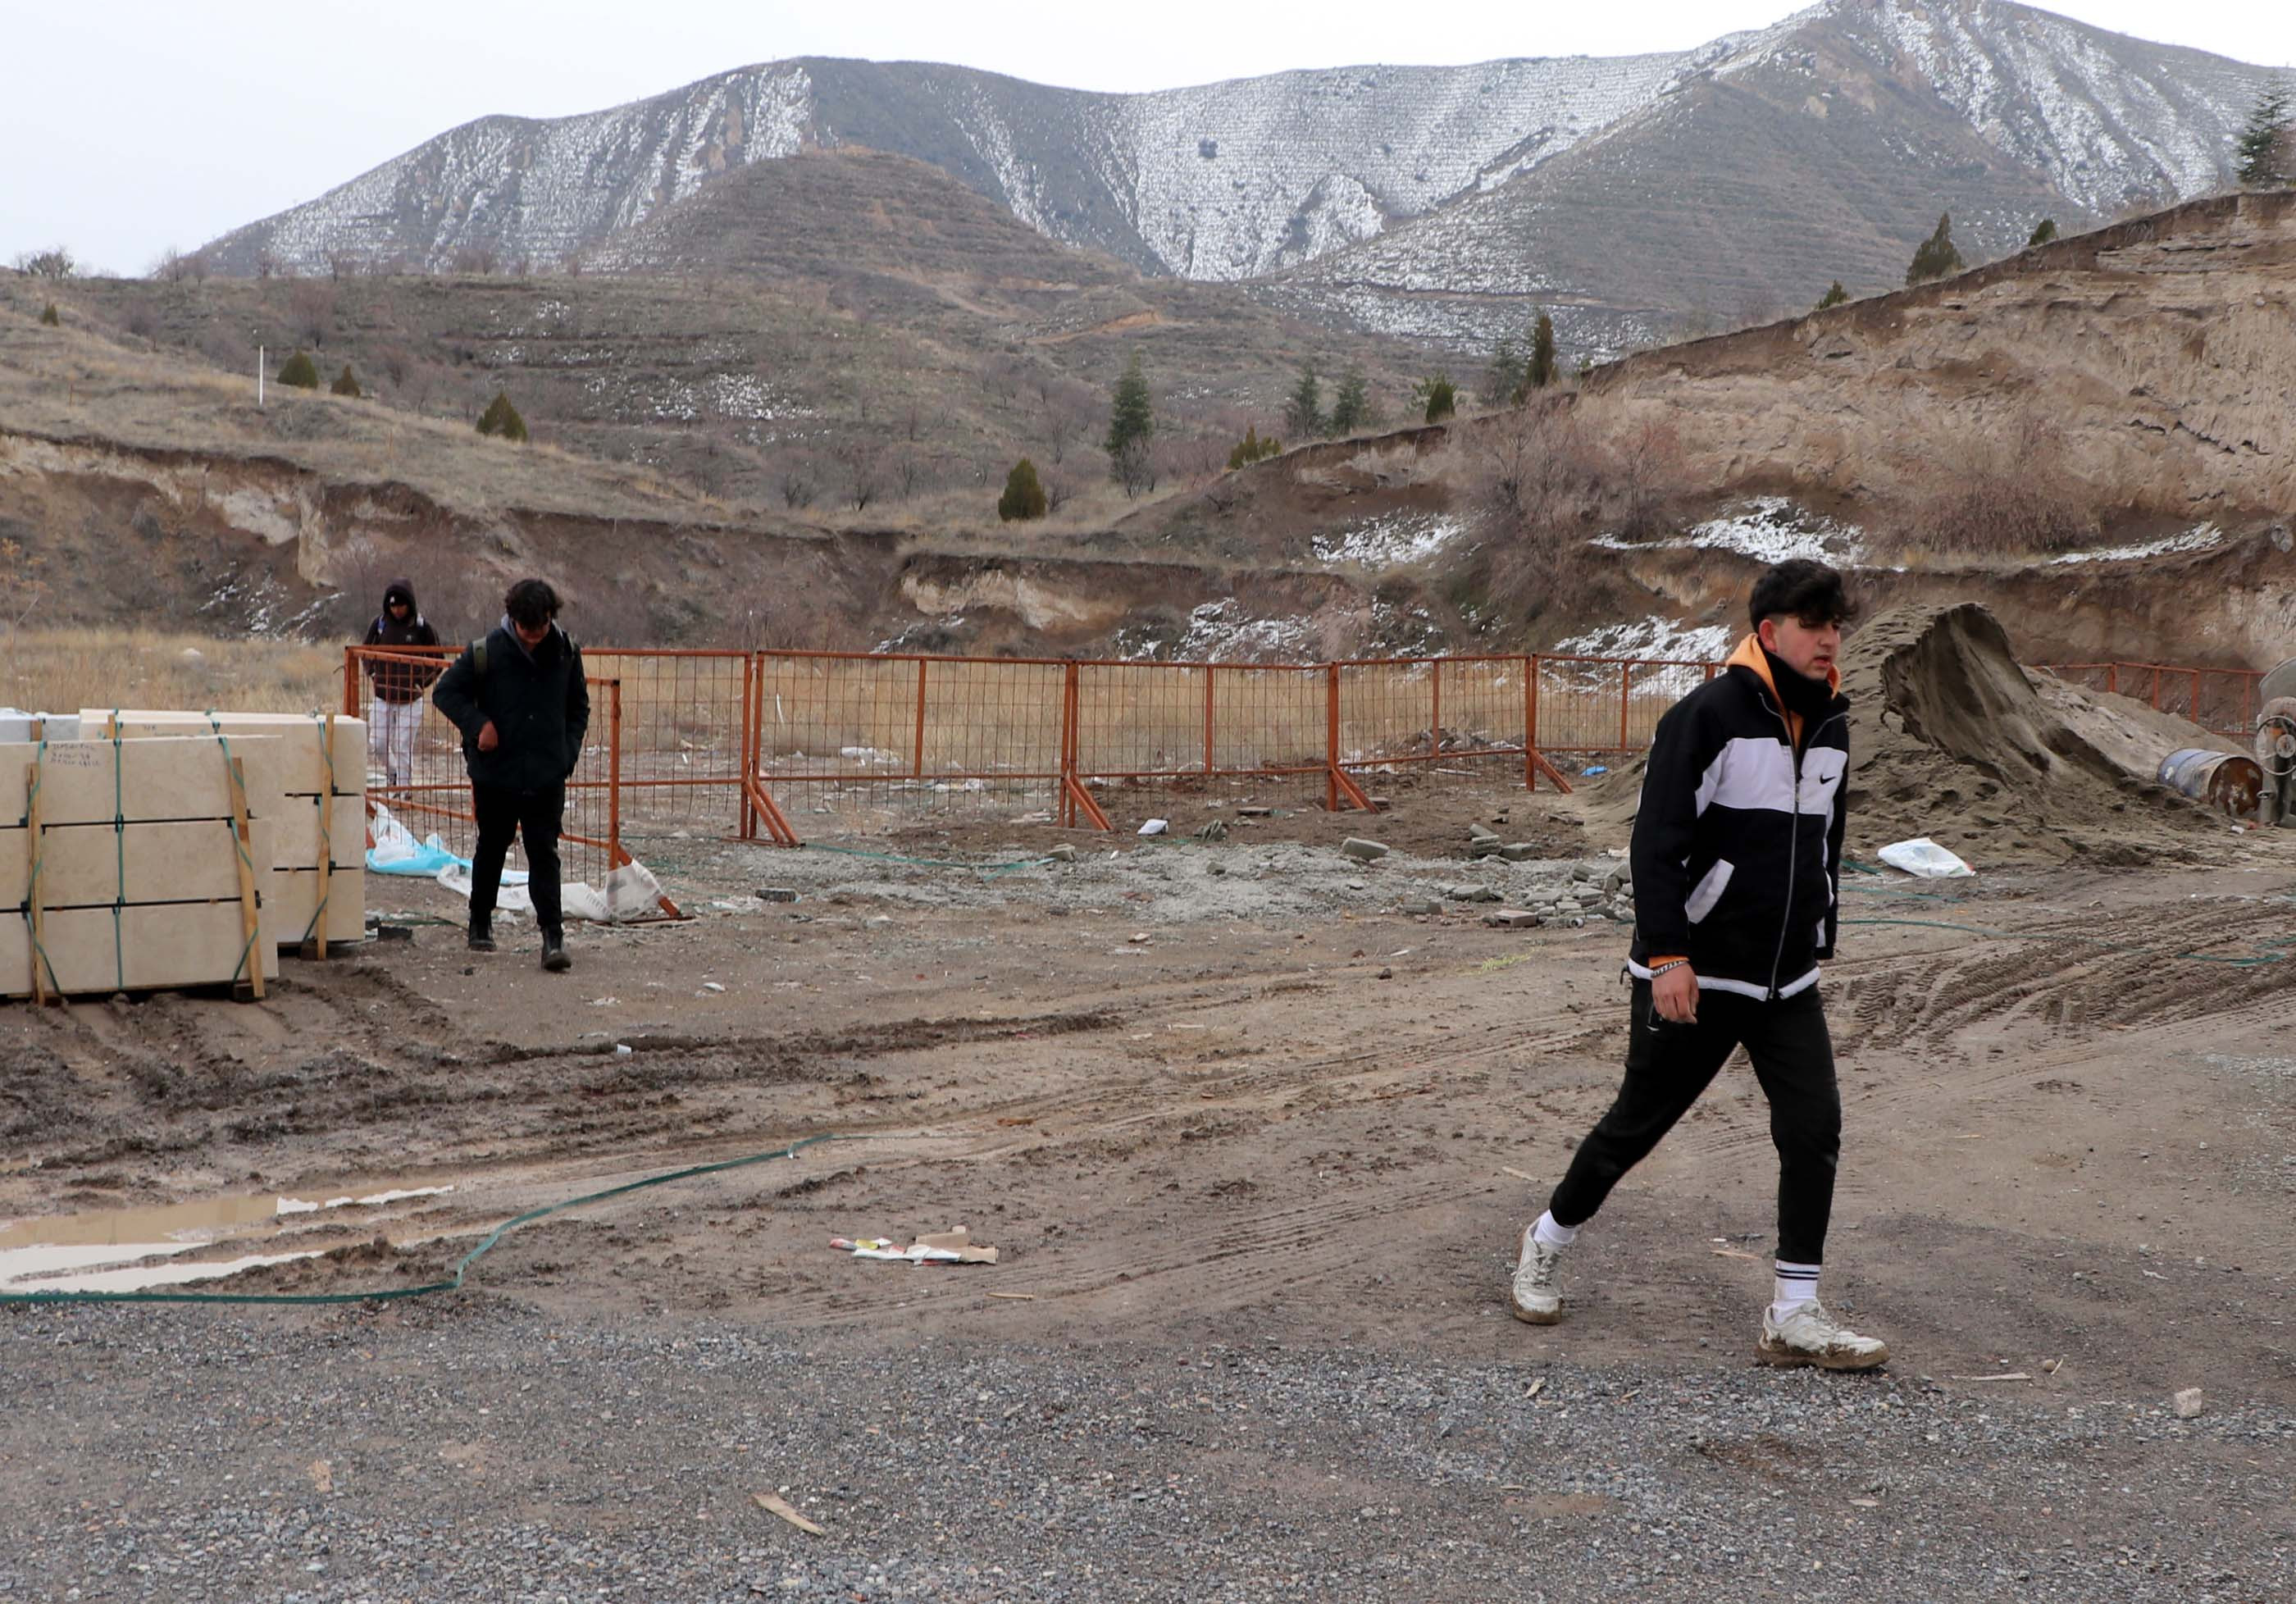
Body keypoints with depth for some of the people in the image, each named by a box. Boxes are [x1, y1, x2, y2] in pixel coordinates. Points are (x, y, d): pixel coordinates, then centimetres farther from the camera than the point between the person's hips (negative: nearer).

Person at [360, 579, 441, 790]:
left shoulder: (422, 626, -8)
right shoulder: (380, 623, 0)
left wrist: (422, 684, -7)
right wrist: (371, 675, 3)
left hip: (410, 700, -3)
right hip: (382, 698, 3)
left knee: (404, 748, -2)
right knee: (377, 746, 5)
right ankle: (393, 774, 32)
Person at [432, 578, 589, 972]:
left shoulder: (566, 652, 1)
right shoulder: (485, 652, -9)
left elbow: (578, 708, 14)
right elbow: (445, 692, 0)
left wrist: (568, 754, 4)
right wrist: (478, 724, -14)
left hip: (546, 777, 1)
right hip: (495, 773, -1)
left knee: (544, 854, -3)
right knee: (491, 850, 15)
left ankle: (553, 935, -5)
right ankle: (480, 923, 33)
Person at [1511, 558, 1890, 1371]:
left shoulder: (1831, 726, 9)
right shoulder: (1710, 715, -15)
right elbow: (1658, 841, -18)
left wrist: (1817, 943, 21)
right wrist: (1667, 953, -23)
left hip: (1788, 982, 6)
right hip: (1695, 975, -6)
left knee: (1815, 1129, -4)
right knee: (1637, 1122, 6)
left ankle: (1794, 1316, 4)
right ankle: (1547, 1243, 30)